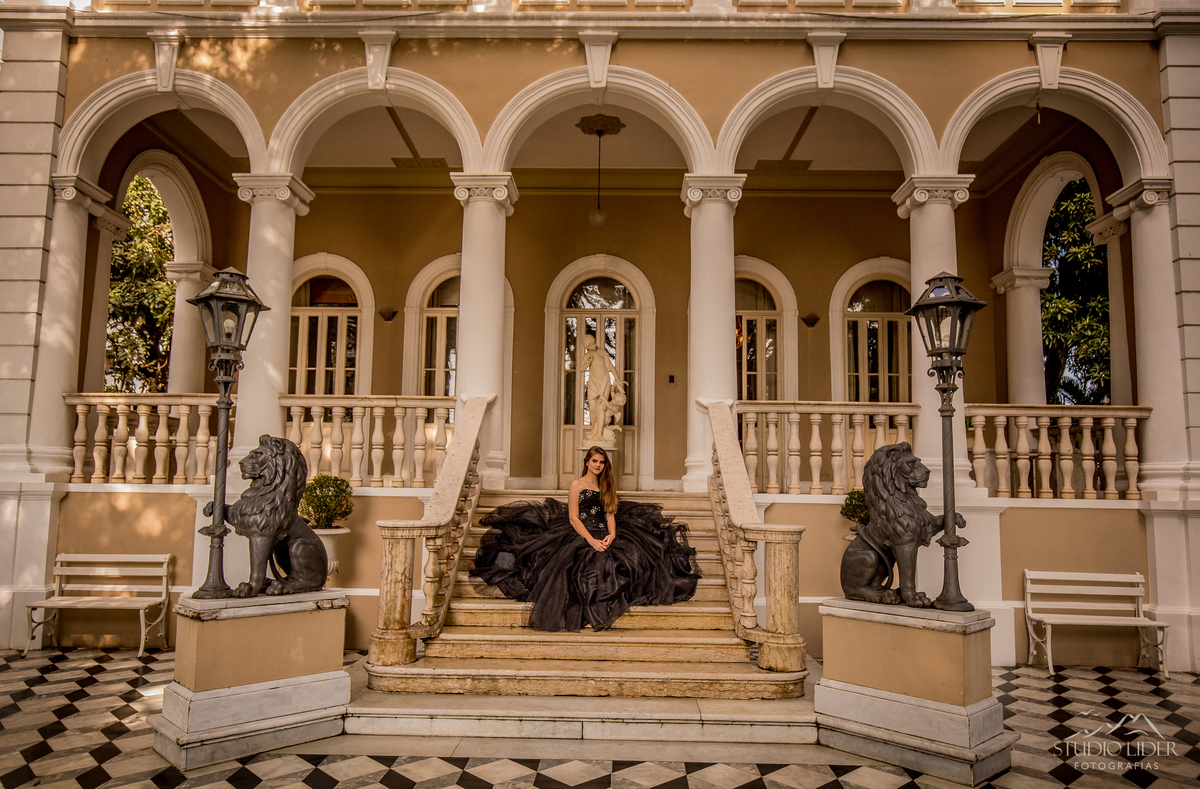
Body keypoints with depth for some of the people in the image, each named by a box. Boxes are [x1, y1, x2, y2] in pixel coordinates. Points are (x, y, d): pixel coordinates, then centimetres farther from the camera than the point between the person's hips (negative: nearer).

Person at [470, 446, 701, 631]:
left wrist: (612, 535, -10)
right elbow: (573, 519, -5)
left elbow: (610, 514, 13)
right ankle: (587, 612, -23)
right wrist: (591, 541, -18)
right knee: (590, 565, -35)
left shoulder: (607, 486, 22)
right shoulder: (577, 485, 4)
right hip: (580, 536, -5)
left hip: (604, 536, 5)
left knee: (634, 555, -23)